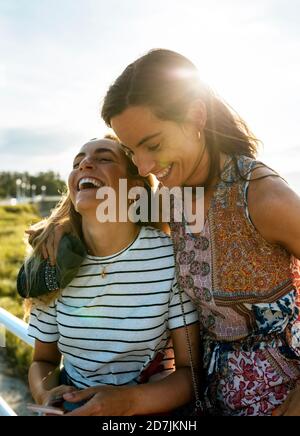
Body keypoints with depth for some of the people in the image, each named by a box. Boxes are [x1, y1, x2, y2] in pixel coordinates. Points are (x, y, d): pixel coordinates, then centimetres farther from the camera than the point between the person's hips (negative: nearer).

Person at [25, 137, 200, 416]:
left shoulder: (172, 257, -15)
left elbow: (191, 370, -9)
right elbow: (43, 360, 5)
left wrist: (127, 400, -24)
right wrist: (45, 395, -15)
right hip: (72, 405, 3)